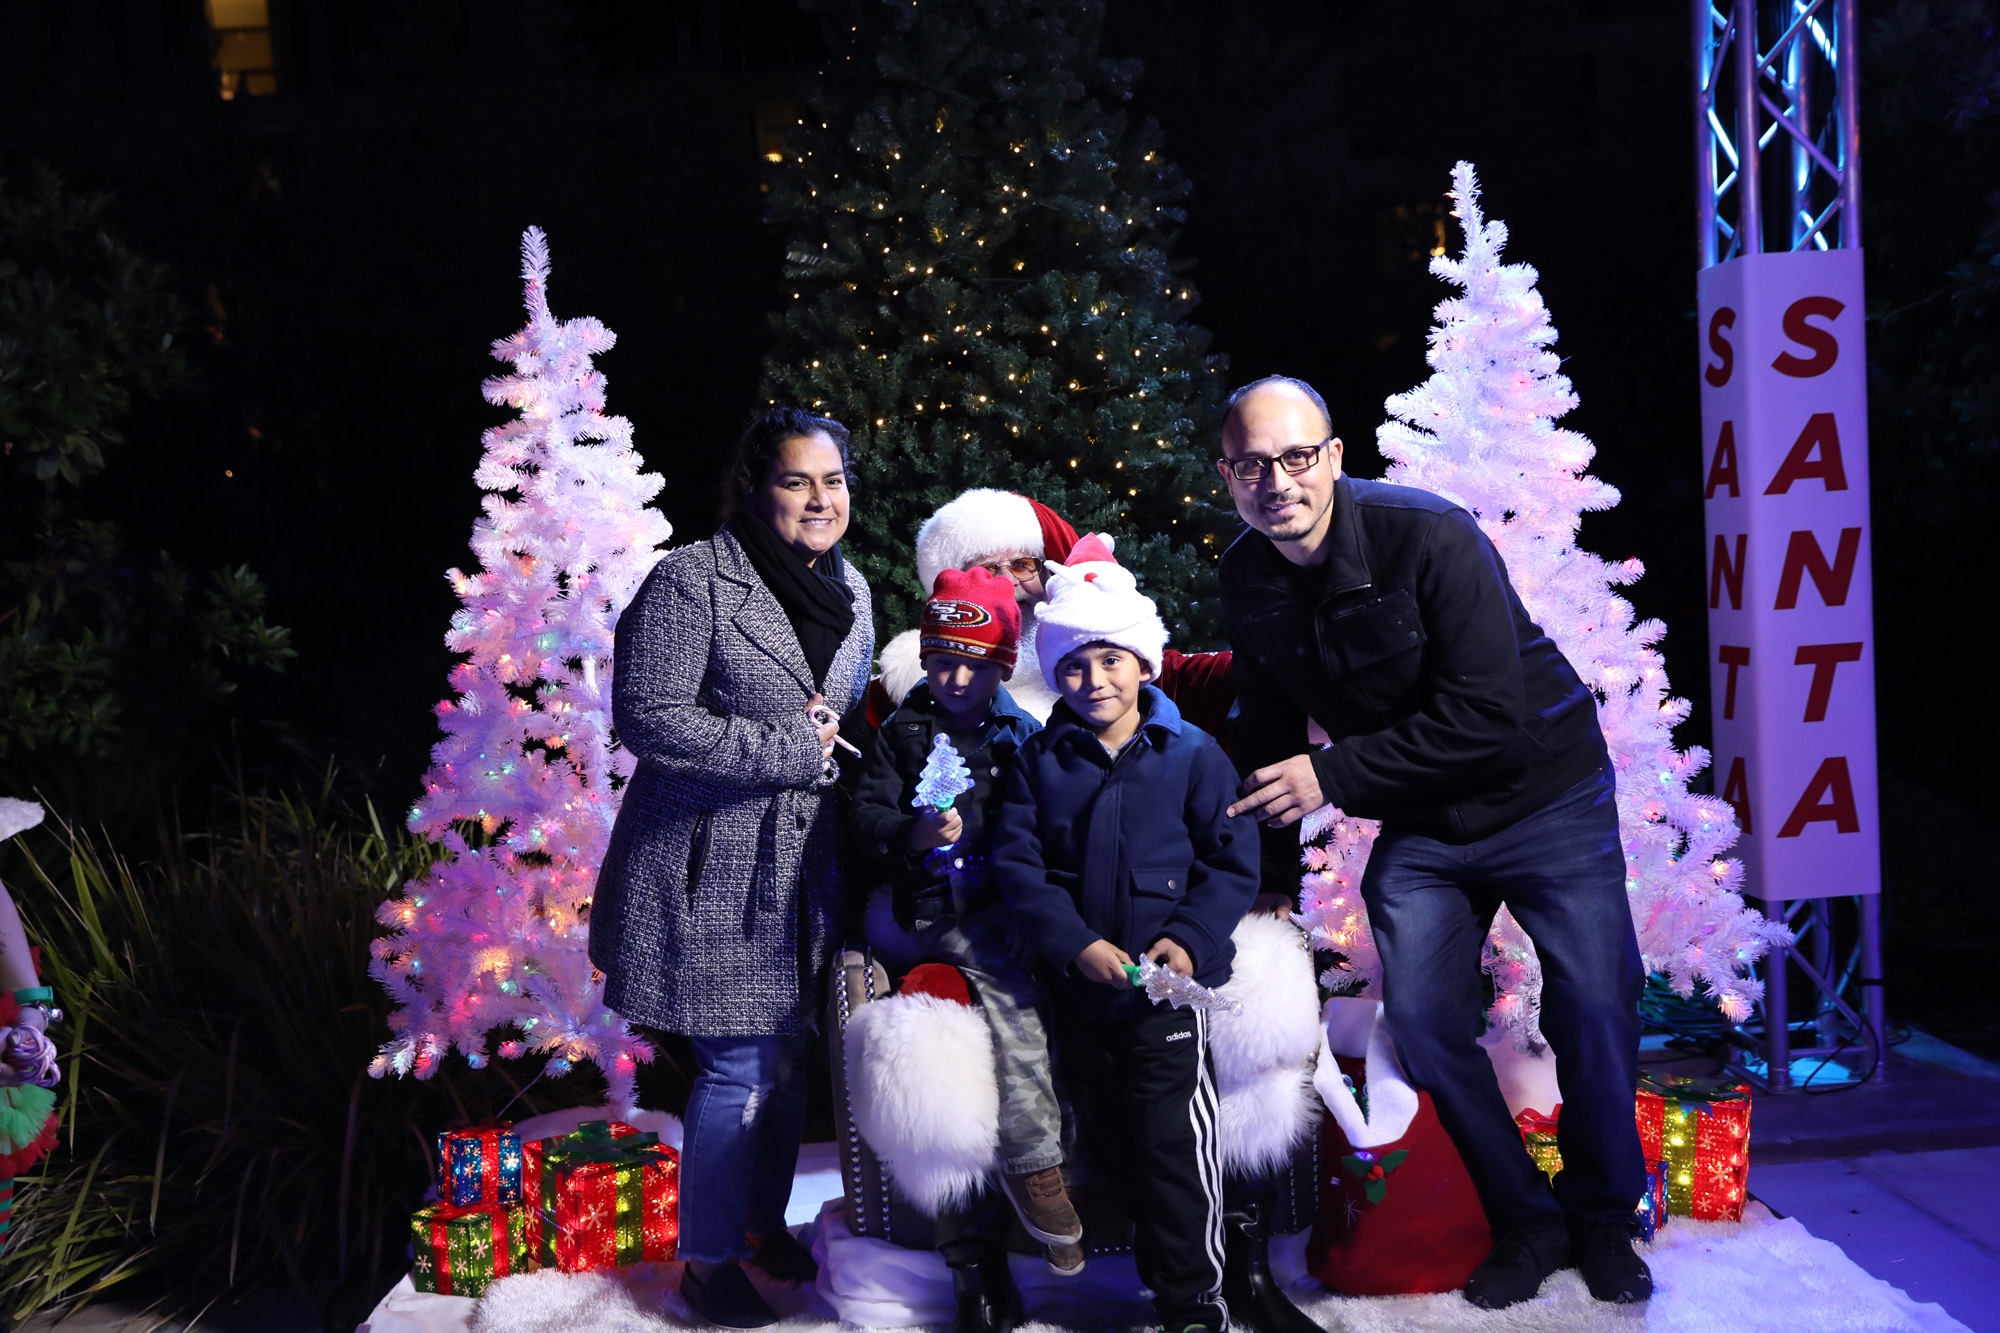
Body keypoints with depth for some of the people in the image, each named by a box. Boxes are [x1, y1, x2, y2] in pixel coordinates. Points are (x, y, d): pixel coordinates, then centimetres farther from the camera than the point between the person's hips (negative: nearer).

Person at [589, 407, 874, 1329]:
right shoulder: (693, 581, -14)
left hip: (803, 864, 7)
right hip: (714, 864, -7)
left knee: (786, 1053, 16)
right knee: (738, 1066, -2)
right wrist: (790, 751, -18)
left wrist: (832, 740, 2)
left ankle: (765, 1224, 36)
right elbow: (648, 717, -20)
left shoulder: (849, 590, 10)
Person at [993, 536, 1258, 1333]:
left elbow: (1233, 862, -3)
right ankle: (1156, 1264, 36)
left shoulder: (1191, 754, -4)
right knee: (1108, 1138, 16)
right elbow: (1017, 864, -4)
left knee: (1174, 1140, -3)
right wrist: (1075, 942, -16)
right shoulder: (1039, 761, 2)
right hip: (1078, 986, 4)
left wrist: (1191, 940, -17)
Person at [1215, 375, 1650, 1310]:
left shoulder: (1428, 536, -25)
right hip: (1420, 826, 5)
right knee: (1423, 1023, -3)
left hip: (1541, 797, -4)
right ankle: (1525, 1223, 18)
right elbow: (1268, 734, 7)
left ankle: (1604, 1221, 20)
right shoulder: (1245, 582, -6)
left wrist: (1333, 775, -26)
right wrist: (1275, 875, 8)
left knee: (1594, 1011, -6)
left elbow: (1486, 719, -28)